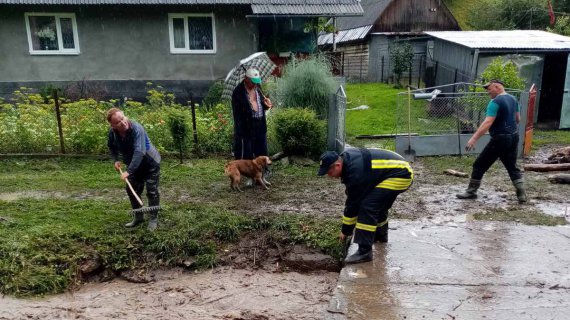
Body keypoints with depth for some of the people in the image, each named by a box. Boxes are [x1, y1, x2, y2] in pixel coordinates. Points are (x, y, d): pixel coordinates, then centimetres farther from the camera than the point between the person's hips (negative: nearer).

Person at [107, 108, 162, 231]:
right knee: (131, 190, 11)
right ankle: (138, 217, 27)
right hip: (134, 165, 7)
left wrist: (128, 171, -42)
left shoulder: (137, 129, -34)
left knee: (152, 192, -5)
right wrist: (116, 160, -2)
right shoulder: (112, 132, -14)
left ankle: (153, 219, 8)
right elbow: (111, 146, 11)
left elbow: (139, 152, -41)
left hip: (151, 163, -7)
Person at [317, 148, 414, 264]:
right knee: (378, 204, 23)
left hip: (400, 175, -10)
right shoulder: (346, 157, 0)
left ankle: (364, 251, -16)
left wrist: (345, 231, -4)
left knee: (367, 206, -18)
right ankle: (380, 236, 43)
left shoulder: (356, 172, -26)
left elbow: (353, 203, -16)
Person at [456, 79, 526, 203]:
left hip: (499, 139, -8)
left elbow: (488, 123, -26)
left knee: (479, 165, 3)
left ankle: (471, 192, 11)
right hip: (514, 137, 8)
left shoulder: (495, 102, -16)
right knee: (512, 167, 16)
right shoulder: (513, 99, 10)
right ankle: (522, 194, 7)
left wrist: (474, 138, -30)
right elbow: (518, 119, 18)